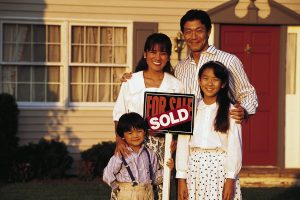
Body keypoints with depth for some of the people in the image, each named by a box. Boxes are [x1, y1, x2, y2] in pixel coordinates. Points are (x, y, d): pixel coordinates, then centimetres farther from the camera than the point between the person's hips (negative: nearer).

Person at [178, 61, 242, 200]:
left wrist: (230, 179, -9)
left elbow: (234, 146, -3)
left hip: (220, 169, -3)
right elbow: (183, 145, 6)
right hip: (195, 169, 3)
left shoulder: (230, 111, -1)